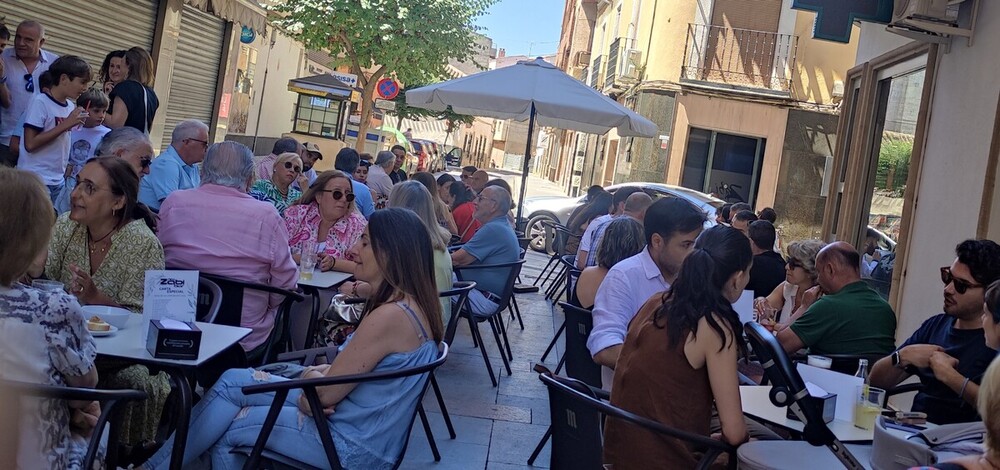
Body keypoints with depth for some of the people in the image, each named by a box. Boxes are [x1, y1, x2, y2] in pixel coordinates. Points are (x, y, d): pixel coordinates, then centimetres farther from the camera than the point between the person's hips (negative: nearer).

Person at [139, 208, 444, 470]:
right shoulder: (409, 304, 7)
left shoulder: (391, 315, -26)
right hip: (357, 423, 9)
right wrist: (321, 371, -6)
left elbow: (325, 394, -21)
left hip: (354, 445, -9)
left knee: (223, 430, -1)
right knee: (231, 382, 5)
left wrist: (313, 375, 1)